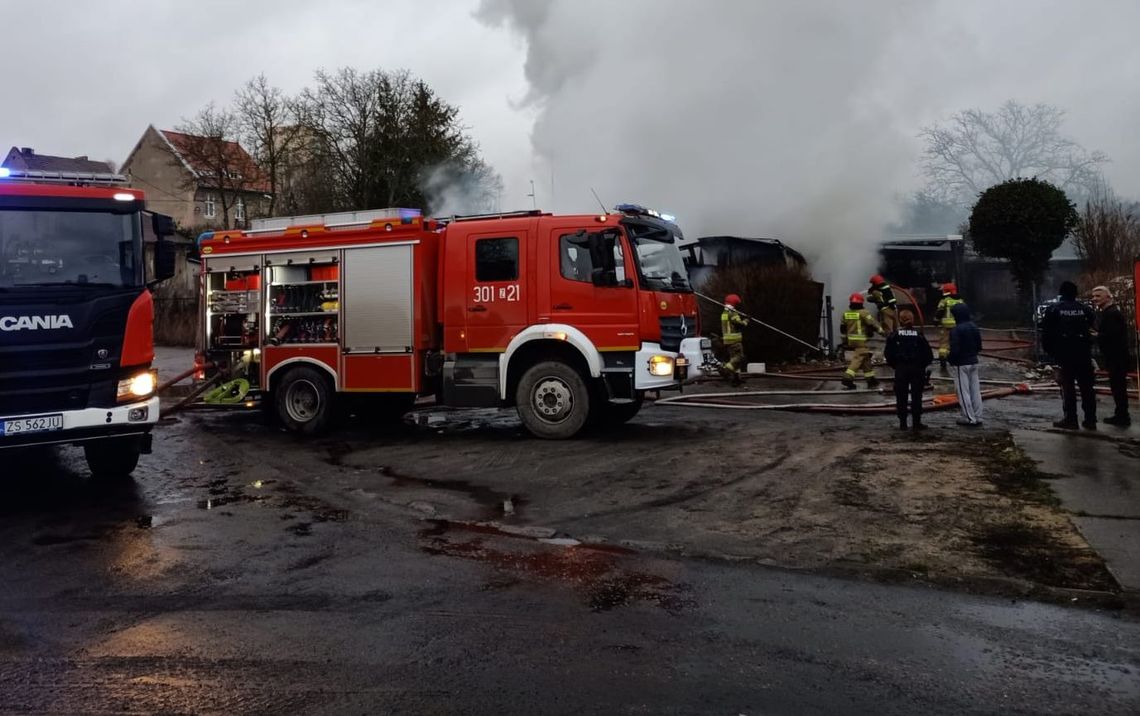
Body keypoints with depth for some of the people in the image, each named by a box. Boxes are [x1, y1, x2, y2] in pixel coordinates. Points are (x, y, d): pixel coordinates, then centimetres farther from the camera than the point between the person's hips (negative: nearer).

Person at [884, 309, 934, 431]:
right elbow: (928, 354, -4)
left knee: (901, 397, 7)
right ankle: (916, 423, 5)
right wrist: (922, 364, 12)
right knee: (916, 396, 5)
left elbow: (888, 353, -6)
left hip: (900, 369, 0)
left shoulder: (894, 335, -5)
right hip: (917, 369, 0)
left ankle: (903, 423, 9)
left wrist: (893, 364, 8)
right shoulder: (919, 335, -5)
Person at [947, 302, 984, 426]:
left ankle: (969, 418, 2)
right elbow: (979, 346, 11)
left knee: (963, 391, 0)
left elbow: (954, 350, -23)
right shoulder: (974, 327, 6)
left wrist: (948, 358, -4)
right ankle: (977, 417, 16)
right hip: (973, 362, 8)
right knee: (975, 390, 11)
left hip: (961, 364, -8)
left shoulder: (956, 330, -19)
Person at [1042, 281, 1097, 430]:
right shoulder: (1085, 309, 4)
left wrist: (1049, 350, 7)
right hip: (1084, 354, 2)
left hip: (1064, 354, -2)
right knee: (1086, 387, 8)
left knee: (1067, 386, 2)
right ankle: (1090, 419, 11)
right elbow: (1094, 327, 3)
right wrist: (1089, 347, 12)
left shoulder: (1054, 309, -2)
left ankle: (1070, 419, 0)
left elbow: (1046, 332, -3)